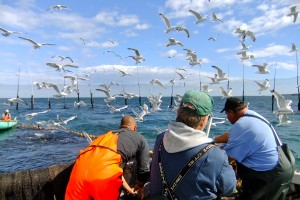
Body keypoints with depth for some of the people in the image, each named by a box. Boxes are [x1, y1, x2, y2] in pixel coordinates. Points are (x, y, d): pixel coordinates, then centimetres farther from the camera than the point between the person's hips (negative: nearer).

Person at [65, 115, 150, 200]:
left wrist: (129, 189, 58)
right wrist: (138, 187, 46)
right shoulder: (140, 138, 24)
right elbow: (144, 170, 24)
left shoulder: (108, 135, 37)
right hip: (105, 172, -4)